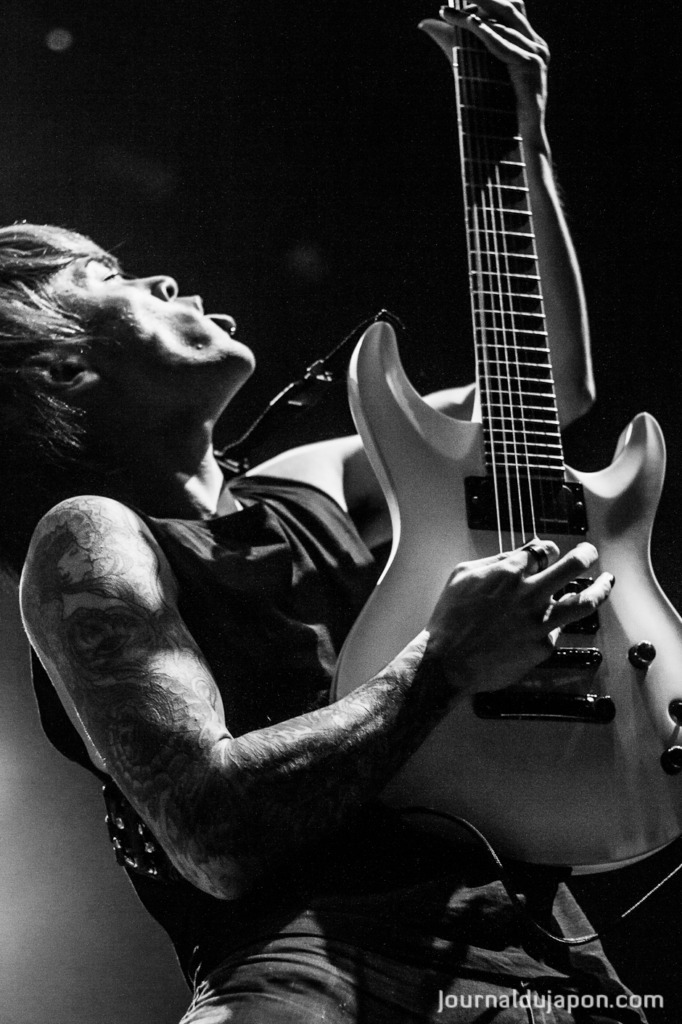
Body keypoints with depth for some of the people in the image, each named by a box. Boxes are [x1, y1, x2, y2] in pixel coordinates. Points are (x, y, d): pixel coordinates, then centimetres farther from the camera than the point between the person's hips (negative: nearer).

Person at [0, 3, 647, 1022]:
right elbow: (213, 834, -16)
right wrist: (444, 661, -12)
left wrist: (528, 147, 24)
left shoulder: (304, 486, 19)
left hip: (520, 933, 7)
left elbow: (553, 388, 28)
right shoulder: (87, 539, -3)